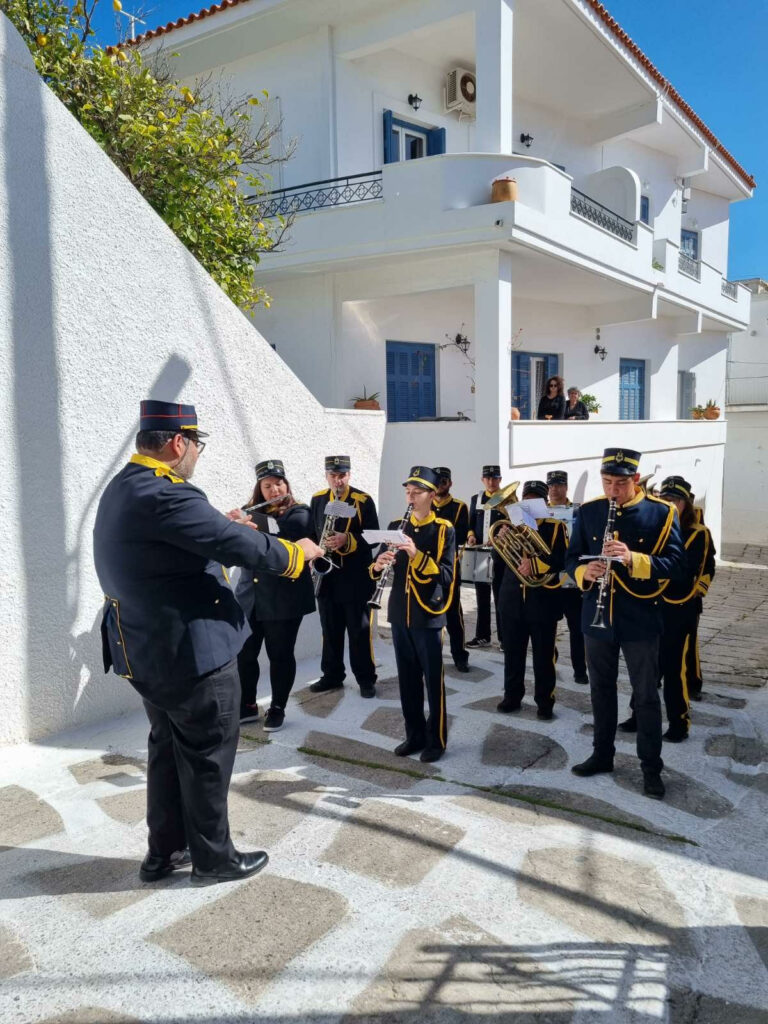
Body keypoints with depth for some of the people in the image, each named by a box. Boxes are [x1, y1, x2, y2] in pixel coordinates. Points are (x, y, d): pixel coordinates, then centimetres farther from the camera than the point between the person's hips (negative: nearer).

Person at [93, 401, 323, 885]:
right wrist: (297, 551, -9)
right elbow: (241, 546, -25)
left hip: (148, 652, 10)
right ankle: (213, 858, 24)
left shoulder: (122, 490, 7)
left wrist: (223, 525, 15)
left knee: (168, 748, 22)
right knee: (208, 754, 7)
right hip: (193, 654, -10)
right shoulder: (165, 497, -26)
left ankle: (165, 851, 35)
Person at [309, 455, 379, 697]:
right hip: (326, 577, 4)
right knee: (330, 630, 13)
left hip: (355, 578, -4)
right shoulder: (317, 500, 6)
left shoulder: (363, 501, -7)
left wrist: (347, 540, -25)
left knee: (360, 630, 4)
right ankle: (332, 676, 26)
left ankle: (366, 678, 16)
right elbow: (311, 533, 12)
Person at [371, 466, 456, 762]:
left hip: (428, 616, -4)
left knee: (433, 680, 4)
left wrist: (417, 555, -28)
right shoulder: (396, 526, 7)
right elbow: (378, 568, 7)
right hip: (400, 615, 4)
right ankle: (414, 735, 25)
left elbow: (447, 576, -16)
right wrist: (378, 566, -16)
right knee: (407, 679, 12)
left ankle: (436, 739, 17)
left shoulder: (444, 530, -7)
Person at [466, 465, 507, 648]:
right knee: (482, 597, 10)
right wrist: (471, 535, -5)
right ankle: (482, 635, 18)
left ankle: (505, 637, 7)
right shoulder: (475, 499, 13)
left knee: (500, 597, 0)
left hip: (500, 554, -4)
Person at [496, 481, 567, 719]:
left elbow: (563, 559, -14)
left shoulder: (556, 526, -2)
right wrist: (501, 540, -12)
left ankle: (544, 701, 17)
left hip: (543, 600, -3)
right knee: (512, 651, 12)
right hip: (513, 598, 4)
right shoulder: (513, 523, 8)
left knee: (543, 654, 6)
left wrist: (535, 564, -26)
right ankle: (512, 696, 25)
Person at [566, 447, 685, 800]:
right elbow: (571, 558, 6)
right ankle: (602, 754, 32)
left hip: (640, 620, -3)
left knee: (646, 696, 7)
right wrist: (584, 572, -17)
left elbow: (676, 564, -12)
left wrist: (634, 559, -27)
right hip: (597, 617, 3)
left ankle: (652, 768, 21)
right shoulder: (587, 512, 2)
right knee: (601, 690, 16)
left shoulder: (661, 513, -7)